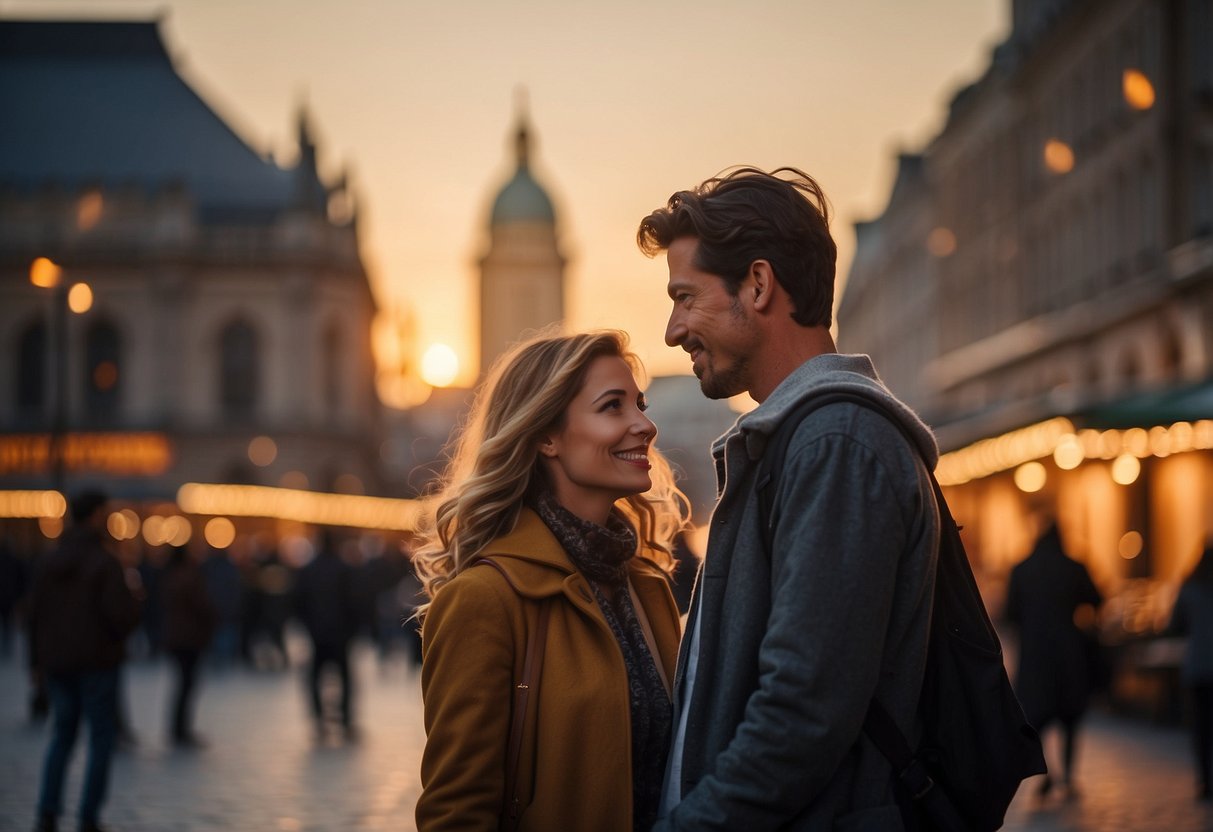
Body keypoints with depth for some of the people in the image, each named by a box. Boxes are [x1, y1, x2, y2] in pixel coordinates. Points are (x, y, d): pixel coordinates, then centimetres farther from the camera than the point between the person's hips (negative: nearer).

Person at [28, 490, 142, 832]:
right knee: (102, 739, 8)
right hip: (97, 662, -5)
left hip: (58, 662, 5)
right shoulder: (105, 562, -14)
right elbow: (122, 612, -21)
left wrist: (38, 660, 10)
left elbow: (35, 612, 2)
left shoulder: (51, 563, 3)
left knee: (62, 735, 17)